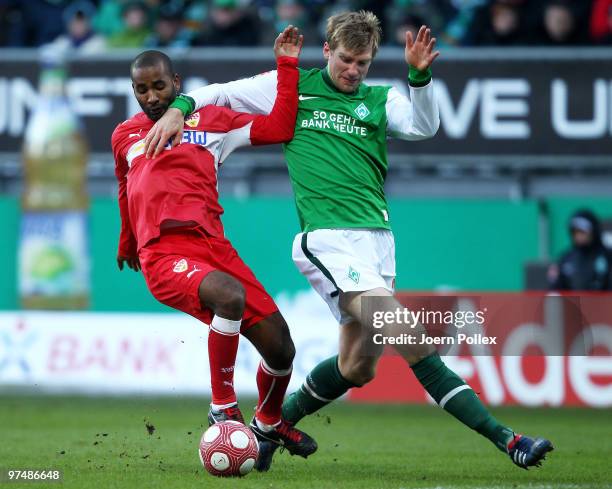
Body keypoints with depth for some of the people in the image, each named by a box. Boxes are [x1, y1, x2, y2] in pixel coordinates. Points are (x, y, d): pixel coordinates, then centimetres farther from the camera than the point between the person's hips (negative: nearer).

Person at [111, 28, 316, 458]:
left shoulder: (212, 120, 14)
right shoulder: (125, 136, 19)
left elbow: (280, 128, 6)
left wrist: (287, 65, 7)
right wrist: (127, 245, 48)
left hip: (212, 245, 2)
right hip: (164, 255, -2)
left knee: (280, 348, -2)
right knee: (230, 295, -36)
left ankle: (269, 423, 31)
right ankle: (223, 407, -21)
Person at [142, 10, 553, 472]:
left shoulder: (380, 101, 14)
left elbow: (424, 126, -6)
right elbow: (220, 94, 17)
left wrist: (419, 75, -22)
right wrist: (179, 109, 0)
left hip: (377, 238, 5)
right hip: (329, 239, -5)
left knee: (358, 366, 9)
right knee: (414, 344, -17)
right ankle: (504, 438, -19)